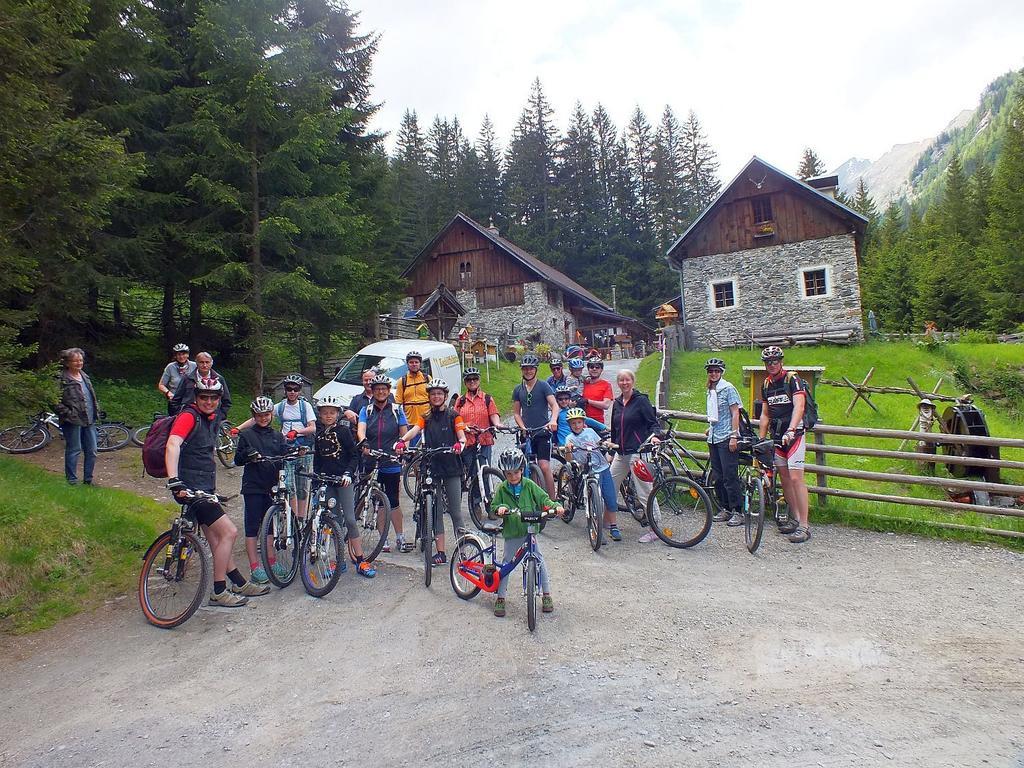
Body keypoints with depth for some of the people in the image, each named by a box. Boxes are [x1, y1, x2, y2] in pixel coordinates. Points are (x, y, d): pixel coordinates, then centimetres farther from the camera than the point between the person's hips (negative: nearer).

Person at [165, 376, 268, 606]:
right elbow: (172, 445, -31)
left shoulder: (212, 419, 14)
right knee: (229, 531, -11)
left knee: (216, 539, 14)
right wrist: (174, 481, -43)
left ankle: (240, 585, 21)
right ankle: (218, 592, -2)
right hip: (191, 488, -9)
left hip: (204, 488, 9)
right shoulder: (188, 416, -14)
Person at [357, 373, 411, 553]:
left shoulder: (397, 410, 4)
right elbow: (360, 429, -10)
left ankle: (400, 538, 10)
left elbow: (404, 434, 1)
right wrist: (363, 442, -31)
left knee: (393, 501, 1)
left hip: (391, 464, -1)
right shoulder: (366, 410, 7)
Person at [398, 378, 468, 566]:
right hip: (432, 467, 3)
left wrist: (460, 444, -30)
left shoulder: (453, 415, 5)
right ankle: (440, 552, 11)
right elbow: (414, 430, -7)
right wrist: (402, 441, -28)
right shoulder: (426, 418, 11)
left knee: (455, 511, -1)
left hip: (452, 468, -3)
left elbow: (462, 435, -6)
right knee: (436, 512, 5)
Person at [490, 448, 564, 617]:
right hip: (511, 534, 0)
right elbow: (494, 506, 1)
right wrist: (500, 508, -22)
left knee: (539, 560, -1)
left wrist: (556, 507, -21)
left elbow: (543, 499, -3)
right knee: (506, 563, 5)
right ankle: (500, 598, 17)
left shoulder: (529, 485, -2)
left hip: (530, 531, 0)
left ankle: (546, 594, 14)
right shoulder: (502, 489, -2)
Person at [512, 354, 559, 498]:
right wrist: (523, 428, -5)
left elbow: (555, 405, -12)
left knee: (544, 467, -11)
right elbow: (516, 413, 12)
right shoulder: (518, 389, 10)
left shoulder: (543, 386, -2)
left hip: (543, 433, -4)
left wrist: (553, 420, -32)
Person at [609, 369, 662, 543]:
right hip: (621, 453, 7)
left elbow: (654, 422, -7)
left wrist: (654, 436, -26)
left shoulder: (641, 400, -5)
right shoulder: (617, 403, 14)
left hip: (638, 452, -7)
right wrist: (612, 448, 23)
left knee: (645, 492, -6)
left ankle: (654, 530, 2)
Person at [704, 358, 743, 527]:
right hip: (713, 439, 8)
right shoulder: (710, 391, 16)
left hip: (726, 438, -8)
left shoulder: (728, 388, -7)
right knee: (718, 477, 10)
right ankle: (724, 509, 18)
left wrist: (733, 436, -16)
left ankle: (737, 511, -1)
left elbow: (735, 413, -11)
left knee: (730, 476, -7)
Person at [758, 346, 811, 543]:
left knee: (796, 478, -12)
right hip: (776, 437, 7)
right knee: (784, 478, 9)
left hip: (793, 435, -7)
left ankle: (804, 525, -8)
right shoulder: (766, 385, 11)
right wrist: (761, 439, 12)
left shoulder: (793, 379, -9)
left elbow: (799, 407, -22)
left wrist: (790, 431, -34)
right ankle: (795, 518, 20)